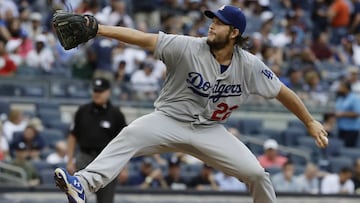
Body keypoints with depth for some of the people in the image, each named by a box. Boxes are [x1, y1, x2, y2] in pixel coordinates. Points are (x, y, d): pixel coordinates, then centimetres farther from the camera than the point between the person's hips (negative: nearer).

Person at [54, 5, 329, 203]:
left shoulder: (249, 66, -9)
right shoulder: (188, 48, -16)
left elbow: (282, 92, 2)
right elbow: (144, 38, -25)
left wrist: (310, 122, 6)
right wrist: (100, 29, -35)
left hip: (209, 131, 2)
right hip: (170, 120, -2)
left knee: (256, 174, -7)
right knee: (131, 135, -32)